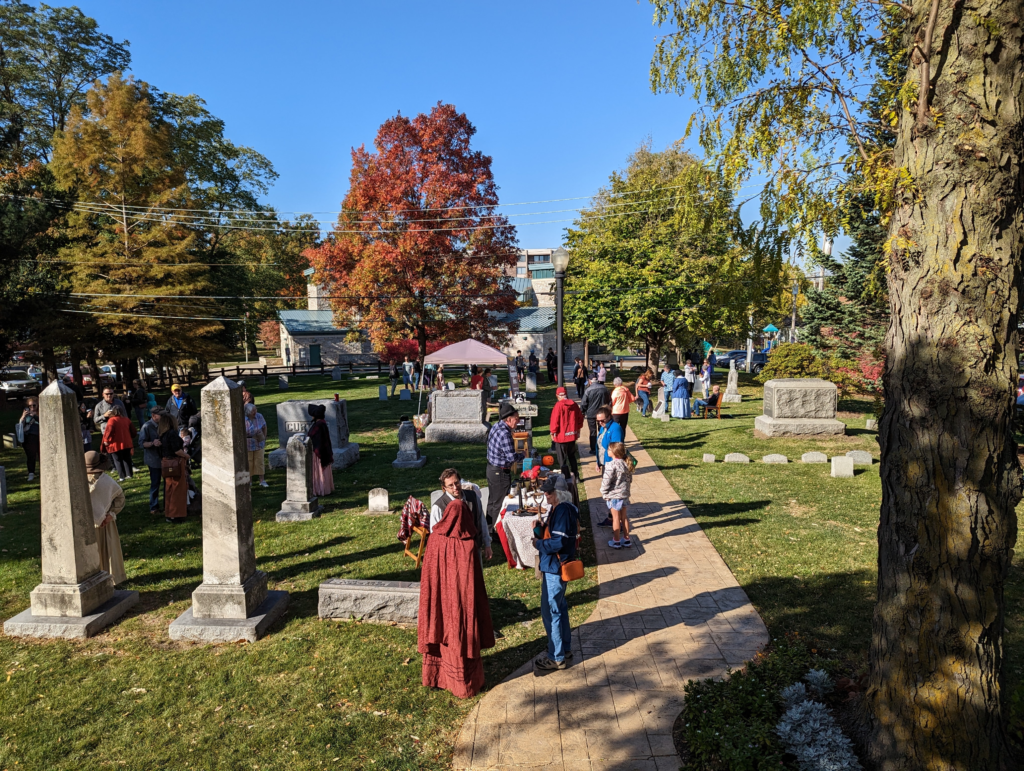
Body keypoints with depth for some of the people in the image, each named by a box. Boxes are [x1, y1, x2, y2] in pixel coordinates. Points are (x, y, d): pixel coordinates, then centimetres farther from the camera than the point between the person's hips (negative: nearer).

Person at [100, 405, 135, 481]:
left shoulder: (112, 420, -14)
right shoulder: (126, 419, 6)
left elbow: (109, 430, -27)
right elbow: (132, 431, 14)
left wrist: (106, 440, -14)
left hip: (116, 444, -6)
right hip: (127, 443, 6)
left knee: (118, 460, 5)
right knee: (127, 459, 17)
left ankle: (122, 477, 6)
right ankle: (129, 474, 21)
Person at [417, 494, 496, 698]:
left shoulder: (435, 538, -10)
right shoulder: (468, 544, -19)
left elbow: (428, 575, -1)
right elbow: (474, 581, -15)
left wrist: (434, 596, 13)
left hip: (440, 600, 3)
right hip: (461, 601, -3)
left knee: (440, 633, 20)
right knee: (462, 636, 11)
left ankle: (436, 676, 35)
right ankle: (465, 683, 25)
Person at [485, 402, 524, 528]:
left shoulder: (495, 426, 3)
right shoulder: (504, 433, -28)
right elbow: (512, 457, -26)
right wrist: (522, 455, -5)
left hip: (491, 468, 10)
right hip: (500, 472, -10)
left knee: (492, 501, 22)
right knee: (496, 504, 4)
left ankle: (488, 526, 36)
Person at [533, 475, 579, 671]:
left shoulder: (562, 511, -23)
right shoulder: (562, 508, 8)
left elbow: (557, 543, -27)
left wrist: (538, 543, -12)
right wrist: (539, 530, -3)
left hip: (555, 568, -11)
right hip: (556, 565, 11)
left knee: (550, 611, -1)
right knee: (559, 607, 21)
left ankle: (556, 657, 11)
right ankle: (564, 648, 34)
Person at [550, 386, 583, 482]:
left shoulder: (559, 405, -16)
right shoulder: (574, 404, 0)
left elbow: (555, 420, -15)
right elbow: (580, 417, 8)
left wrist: (553, 432, -4)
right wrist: (577, 429, 20)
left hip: (561, 436, -6)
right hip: (572, 435, 6)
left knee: (562, 459, 4)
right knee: (572, 456, 21)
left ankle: (566, 477, 6)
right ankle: (576, 475, 26)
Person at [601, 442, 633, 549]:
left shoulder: (611, 465, -21)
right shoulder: (626, 463, 1)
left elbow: (606, 481, -20)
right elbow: (630, 479, 8)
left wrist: (603, 492, -7)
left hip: (614, 495, -6)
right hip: (625, 494, 6)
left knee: (616, 518, 4)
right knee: (624, 517, 17)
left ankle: (616, 541, 14)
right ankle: (626, 539, 26)